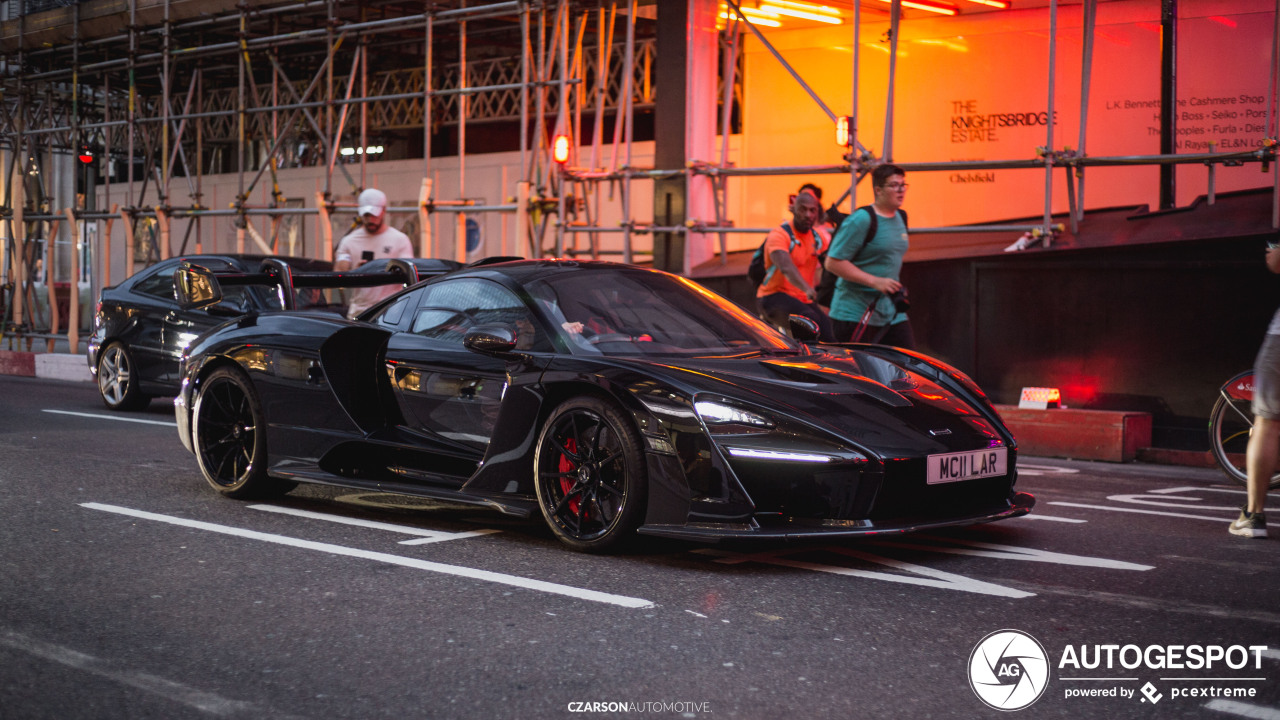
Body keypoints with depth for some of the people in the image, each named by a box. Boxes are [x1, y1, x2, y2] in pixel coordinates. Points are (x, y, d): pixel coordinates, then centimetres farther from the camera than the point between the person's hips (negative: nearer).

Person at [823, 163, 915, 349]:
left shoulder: (900, 218, 13)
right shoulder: (860, 221, -13)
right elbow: (833, 262, -17)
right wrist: (875, 281, -21)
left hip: (891, 312, 8)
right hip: (855, 313, -8)